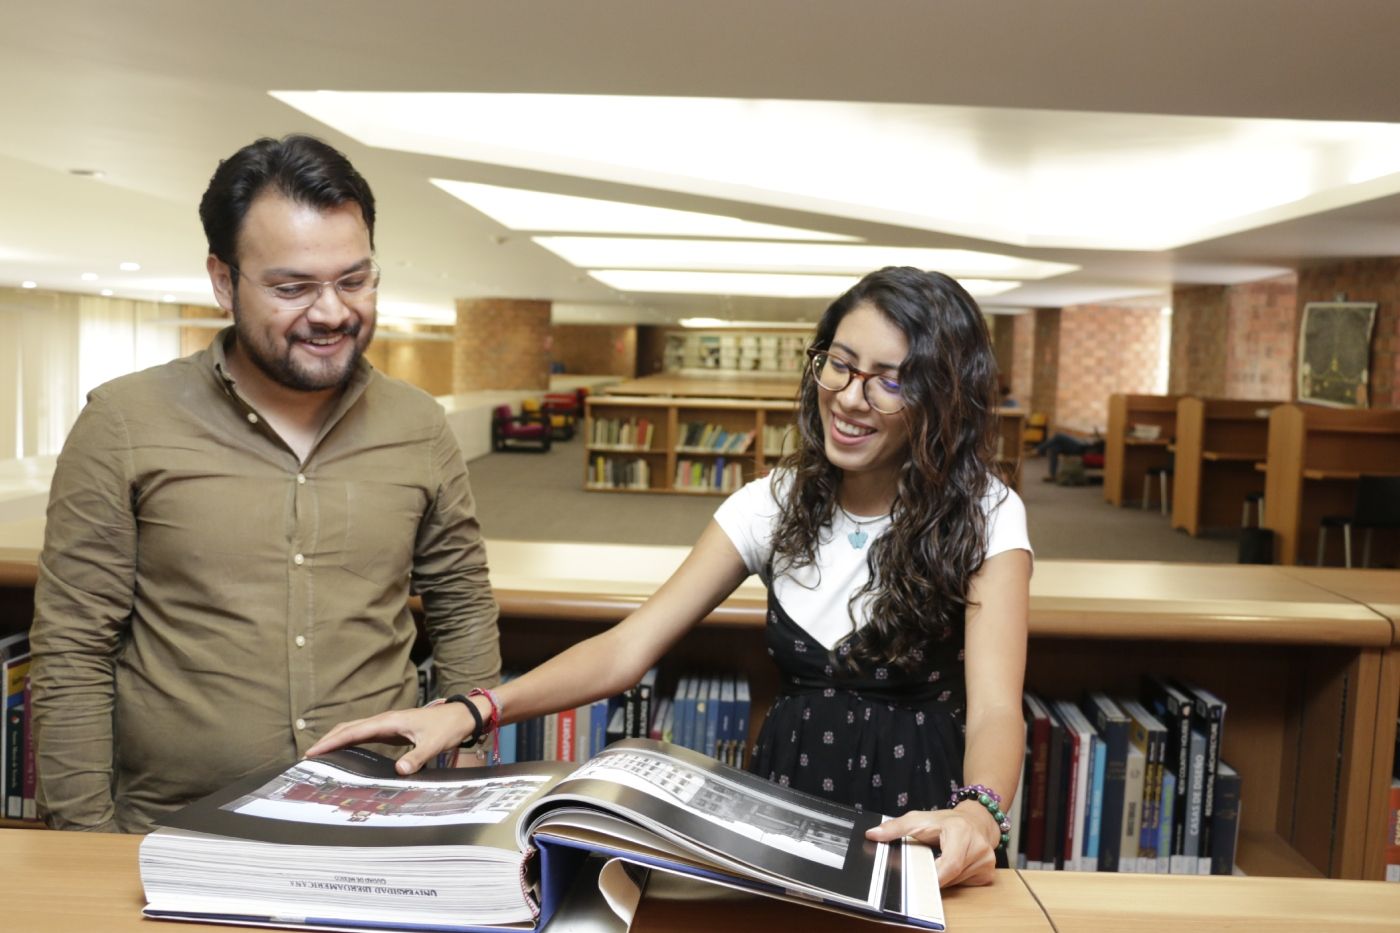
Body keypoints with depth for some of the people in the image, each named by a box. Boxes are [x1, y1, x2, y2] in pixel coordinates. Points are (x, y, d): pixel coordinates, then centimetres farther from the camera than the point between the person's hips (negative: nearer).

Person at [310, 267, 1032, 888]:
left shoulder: (985, 518, -7)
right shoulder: (775, 503, 1)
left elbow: (995, 709, -18)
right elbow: (628, 648, -6)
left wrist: (974, 813, -41)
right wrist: (475, 709, -21)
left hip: (919, 819, -2)